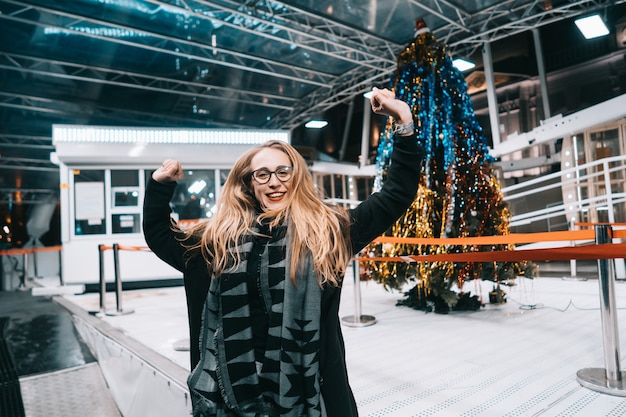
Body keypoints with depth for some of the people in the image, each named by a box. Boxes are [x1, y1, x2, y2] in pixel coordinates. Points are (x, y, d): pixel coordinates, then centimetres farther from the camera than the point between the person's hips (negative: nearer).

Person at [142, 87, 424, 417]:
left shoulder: (329, 230, -4)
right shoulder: (218, 239, 2)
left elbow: (394, 198, -2)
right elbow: (161, 238, 18)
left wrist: (405, 126, -8)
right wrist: (160, 187, 8)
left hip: (308, 387, -1)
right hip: (232, 390, 2)